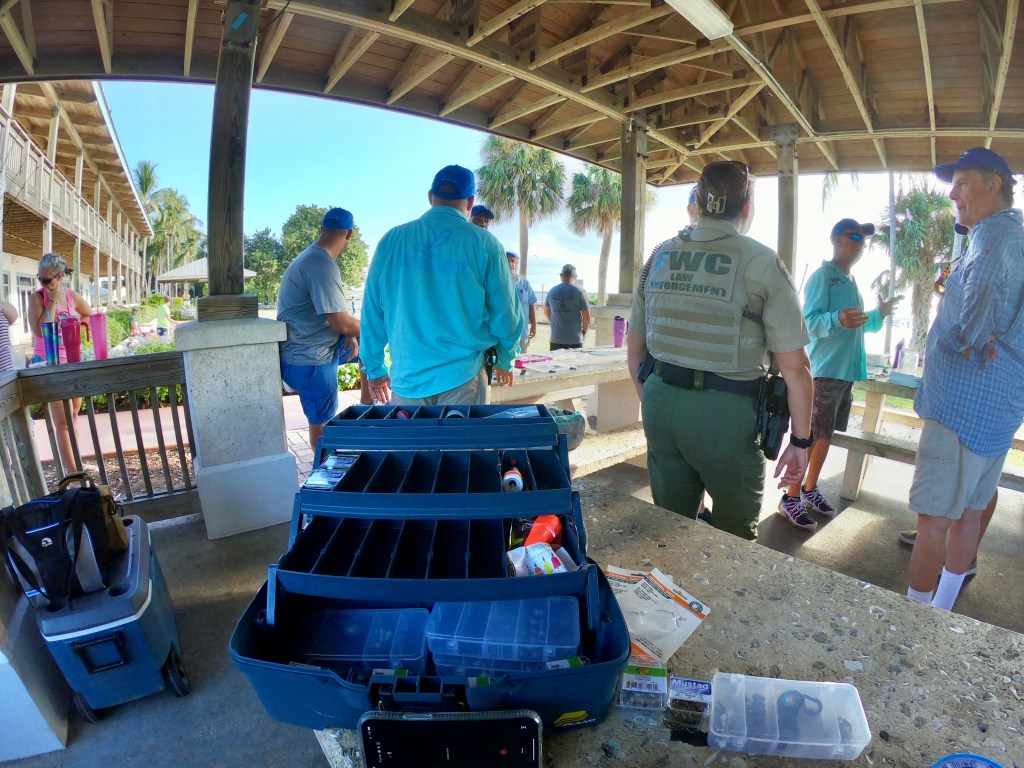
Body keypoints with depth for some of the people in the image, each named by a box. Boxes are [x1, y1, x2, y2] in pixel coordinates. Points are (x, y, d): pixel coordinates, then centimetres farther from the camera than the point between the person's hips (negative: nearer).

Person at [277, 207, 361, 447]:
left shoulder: (312, 257, 9)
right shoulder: (323, 265, -25)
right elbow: (341, 322, -28)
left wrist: (349, 335, -1)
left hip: (316, 349, 10)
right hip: (308, 362, -10)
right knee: (322, 424, 1)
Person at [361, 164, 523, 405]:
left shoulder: (392, 240, 1)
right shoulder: (484, 243, -6)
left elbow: (372, 311, 4)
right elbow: (505, 313, -3)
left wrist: (375, 369, 15)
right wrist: (504, 361, 14)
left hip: (407, 377, 2)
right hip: (464, 377, -2)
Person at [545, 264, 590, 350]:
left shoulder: (551, 291, 6)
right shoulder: (580, 292, -7)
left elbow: (546, 312, 20)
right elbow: (587, 317, -9)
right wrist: (584, 331, 8)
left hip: (556, 339, 3)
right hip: (575, 340, -3)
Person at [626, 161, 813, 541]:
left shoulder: (659, 257, 6)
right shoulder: (761, 263, -6)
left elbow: (634, 345, 11)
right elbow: (795, 367, -8)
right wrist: (800, 441, 3)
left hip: (660, 400, 5)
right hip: (725, 411, -4)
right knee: (735, 537, 18)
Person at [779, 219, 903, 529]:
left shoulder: (850, 280, 18)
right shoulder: (823, 276, -9)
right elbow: (810, 321, -21)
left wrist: (878, 314, 17)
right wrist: (837, 319, -38)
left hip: (847, 370, 9)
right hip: (825, 370, -9)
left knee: (826, 434, 14)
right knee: (811, 436, -8)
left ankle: (810, 490, 26)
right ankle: (791, 499, 0)